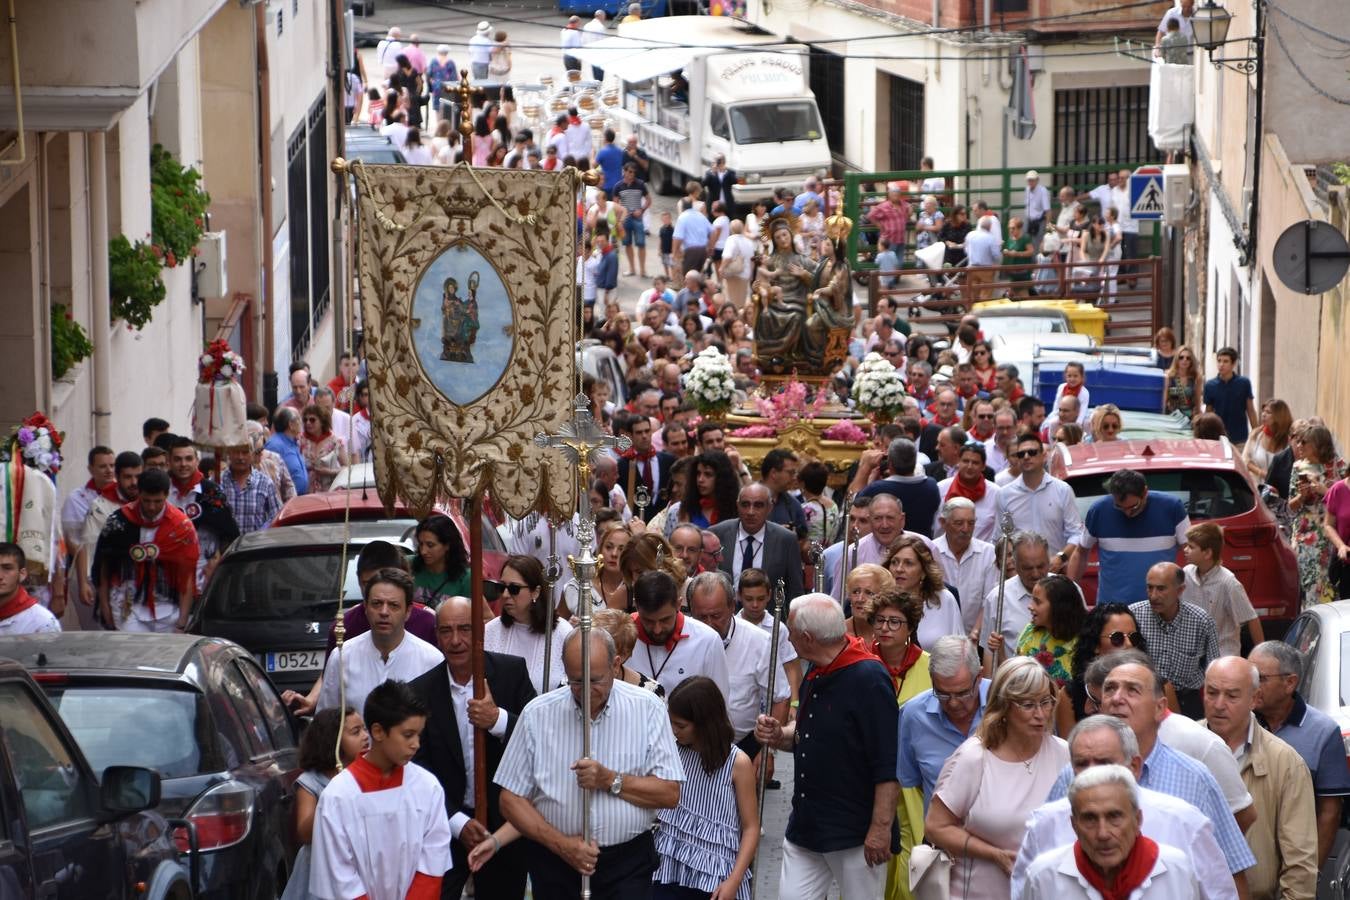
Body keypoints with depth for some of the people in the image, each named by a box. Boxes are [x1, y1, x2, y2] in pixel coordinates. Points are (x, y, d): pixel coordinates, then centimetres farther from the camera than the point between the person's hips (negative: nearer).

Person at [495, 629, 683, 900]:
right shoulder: (537, 714, -2)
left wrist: (611, 781, -17)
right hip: (555, 864, 1)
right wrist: (561, 844, -12)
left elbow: (670, 794, -4)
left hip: (627, 865, -1)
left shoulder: (647, 709, -3)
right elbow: (511, 799, -2)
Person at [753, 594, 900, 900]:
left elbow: (888, 765, -21)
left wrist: (881, 828, -22)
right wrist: (780, 736, 3)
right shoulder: (817, 674, 10)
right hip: (805, 827, 9)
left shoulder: (869, 679, -19)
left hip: (855, 832, -9)